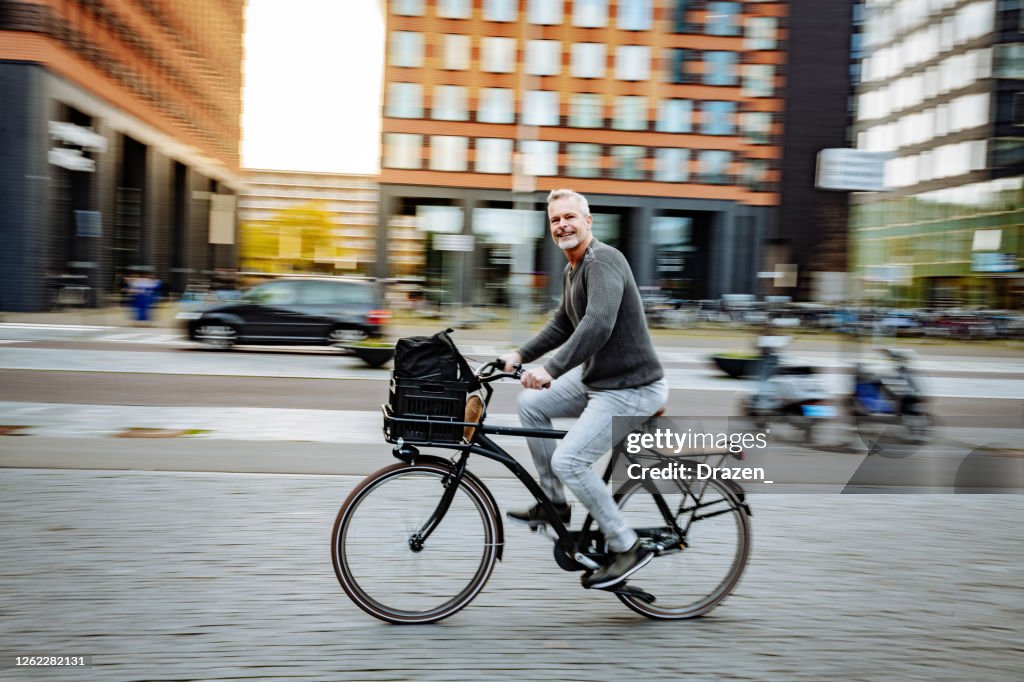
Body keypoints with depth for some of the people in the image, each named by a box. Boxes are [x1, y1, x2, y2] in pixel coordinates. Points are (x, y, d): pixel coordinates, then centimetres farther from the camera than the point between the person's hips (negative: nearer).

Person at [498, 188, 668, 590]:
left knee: (568, 461, -15)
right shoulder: (571, 270, 13)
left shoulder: (604, 261, -19)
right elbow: (562, 325, 24)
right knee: (531, 404, 11)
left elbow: (598, 325, -33)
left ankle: (627, 548, 0)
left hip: (631, 388, -10)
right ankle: (554, 503, 20)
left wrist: (551, 370, -37)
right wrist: (520, 356, 15)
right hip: (594, 377, 10)